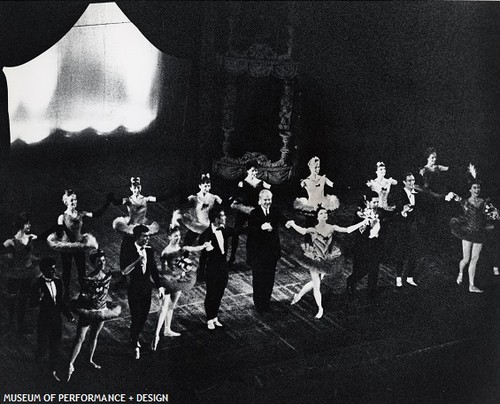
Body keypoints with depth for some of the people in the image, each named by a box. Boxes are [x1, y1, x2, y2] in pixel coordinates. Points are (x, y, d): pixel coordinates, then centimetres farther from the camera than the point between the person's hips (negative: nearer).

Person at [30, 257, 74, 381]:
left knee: (55, 347, 13)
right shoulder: (38, 285, -18)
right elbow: (32, 304, -18)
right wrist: (38, 298, -39)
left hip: (57, 319, 5)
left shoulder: (57, 282, -1)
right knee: (43, 345, 6)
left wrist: (68, 315, 9)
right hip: (44, 321, -5)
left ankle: (53, 370, 30)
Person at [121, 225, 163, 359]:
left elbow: (154, 270, 10)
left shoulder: (149, 251, 2)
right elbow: (124, 271, -18)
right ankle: (135, 345, 14)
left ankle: (135, 338, 37)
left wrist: (159, 286, 7)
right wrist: (138, 261, -28)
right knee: (136, 317, -3)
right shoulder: (129, 251, -13)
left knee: (144, 316, 12)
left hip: (147, 288, 5)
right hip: (134, 289, -5)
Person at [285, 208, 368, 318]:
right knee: (316, 286, 3)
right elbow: (303, 231, -29)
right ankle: (320, 309, 21)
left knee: (315, 282, 16)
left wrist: (362, 223, -11)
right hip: (315, 261, -4)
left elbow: (348, 230, -8)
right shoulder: (314, 230, -16)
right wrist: (293, 224, -47)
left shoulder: (332, 228, -8)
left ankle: (298, 295, 41)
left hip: (326, 261, 4)